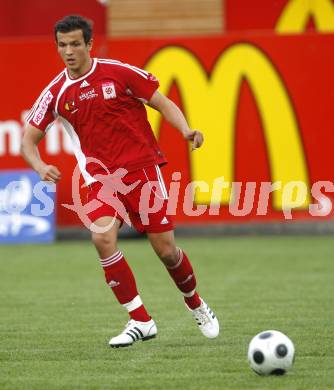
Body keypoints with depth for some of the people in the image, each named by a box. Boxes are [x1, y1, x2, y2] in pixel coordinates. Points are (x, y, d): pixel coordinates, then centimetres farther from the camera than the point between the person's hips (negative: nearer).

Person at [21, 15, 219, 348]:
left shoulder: (119, 73, -5)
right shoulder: (56, 93, 1)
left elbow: (162, 102, 2)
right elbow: (29, 138, 6)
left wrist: (186, 130, -16)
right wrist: (40, 166, -15)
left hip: (141, 168, -2)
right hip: (101, 177, 2)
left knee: (165, 250, -1)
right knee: (102, 237, -25)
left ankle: (195, 304, 32)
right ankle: (140, 321, -14)